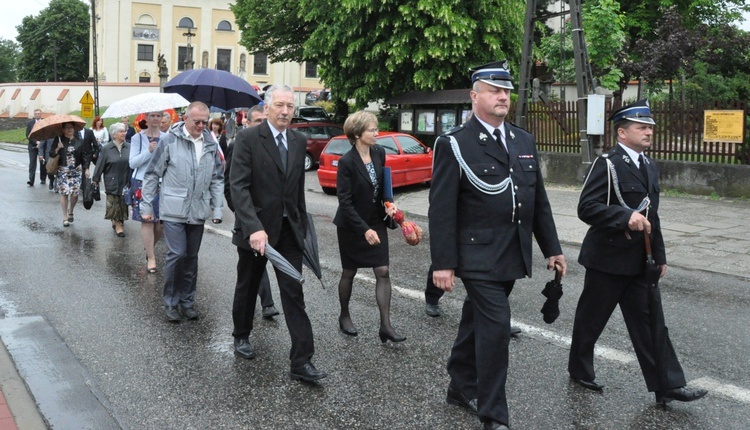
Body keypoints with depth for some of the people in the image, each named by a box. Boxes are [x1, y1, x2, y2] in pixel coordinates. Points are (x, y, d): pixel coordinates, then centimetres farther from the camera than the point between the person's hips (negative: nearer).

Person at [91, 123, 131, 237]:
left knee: (123, 204, 8)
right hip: (112, 182, -2)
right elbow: (100, 165, -1)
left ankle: (117, 222, 26)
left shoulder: (129, 147, 0)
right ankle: (117, 225, 10)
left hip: (125, 182, 2)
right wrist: (95, 179, 3)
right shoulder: (106, 148, -4)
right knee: (114, 204, 1)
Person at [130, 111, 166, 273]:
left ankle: (151, 245, 33)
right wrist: (148, 151, -16)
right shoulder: (137, 138, 0)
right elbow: (132, 163, -5)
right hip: (143, 183, -2)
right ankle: (151, 258, 6)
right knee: (147, 221, -3)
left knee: (162, 222, 3)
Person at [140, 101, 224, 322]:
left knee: (191, 257, 11)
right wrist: (146, 207, 0)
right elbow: (152, 175, 0)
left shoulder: (211, 144, 7)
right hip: (173, 210, -4)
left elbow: (217, 179, 13)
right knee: (177, 254, -8)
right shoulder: (169, 141, -5)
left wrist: (217, 209, 7)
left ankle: (187, 300, 23)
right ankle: (171, 302, 8)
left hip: (198, 212, 4)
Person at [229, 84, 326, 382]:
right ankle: (242, 336, 41)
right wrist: (254, 227, -29)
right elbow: (238, 186, -19)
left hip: (289, 229, 4)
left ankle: (301, 362, -1)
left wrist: (302, 225, 13)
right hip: (255, 229, -3)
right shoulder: (248, 138, -11)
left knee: (294, 294, -2)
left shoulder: (299, 141, 6)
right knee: (248, 288, 16)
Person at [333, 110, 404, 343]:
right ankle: (344, 316, 32)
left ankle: (385, 326, 1)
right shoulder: (346, 161, -20)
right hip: (351, 226, -5)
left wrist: (388, 202, -7)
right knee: (349, 272, 11)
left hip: (376, 222, 5)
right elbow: (345, 201, -20)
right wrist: (364, 229, -24)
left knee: (383, 272, -2)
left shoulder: (379, 152, -3)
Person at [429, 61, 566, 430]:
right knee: (496, 327, -8)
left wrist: (551, 247, 14)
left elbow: (538, 201, 15)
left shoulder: (524, 141, 12)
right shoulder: (454, 145, -8)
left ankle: (461, 388, 34)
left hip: (512, 257, 6)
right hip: (478, 256, -6)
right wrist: (443, 263, -15)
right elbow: (441, 210, -11)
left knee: (476, 322, 17)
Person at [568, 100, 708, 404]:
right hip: (608, 259, -7)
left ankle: (667, 385, 10)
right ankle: (579, 369, 28)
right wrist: (626, 217, -32)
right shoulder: (607, 164, -12)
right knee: (591, 319, 8)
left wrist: (660, 256, 18)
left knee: (650, 321, 6)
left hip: (640, 262, 7)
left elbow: (651, 216, 19)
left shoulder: (650, 167, 13)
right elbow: (586, 208, -22)